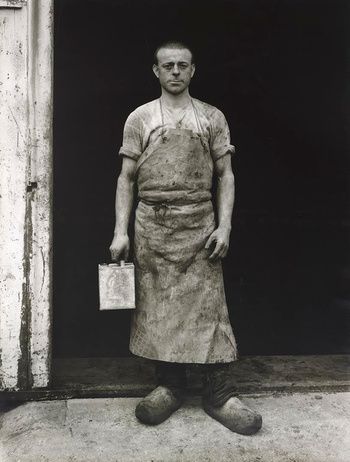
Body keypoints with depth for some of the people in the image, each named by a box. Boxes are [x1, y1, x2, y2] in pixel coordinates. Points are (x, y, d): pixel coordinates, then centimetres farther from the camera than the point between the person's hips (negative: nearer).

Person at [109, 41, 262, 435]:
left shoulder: (212, 118, 8)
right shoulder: (140, 118, 8)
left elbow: (225, 175, 7)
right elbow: (127, 178, 6)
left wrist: (224, 226, -5)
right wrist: (121, 231, -1)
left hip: (199, 223, -1)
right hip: (152, 225, 1)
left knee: (208, 305, -2)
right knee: (157, 307, 5)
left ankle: (220, 394, 9)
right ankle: (169, 386, 20)